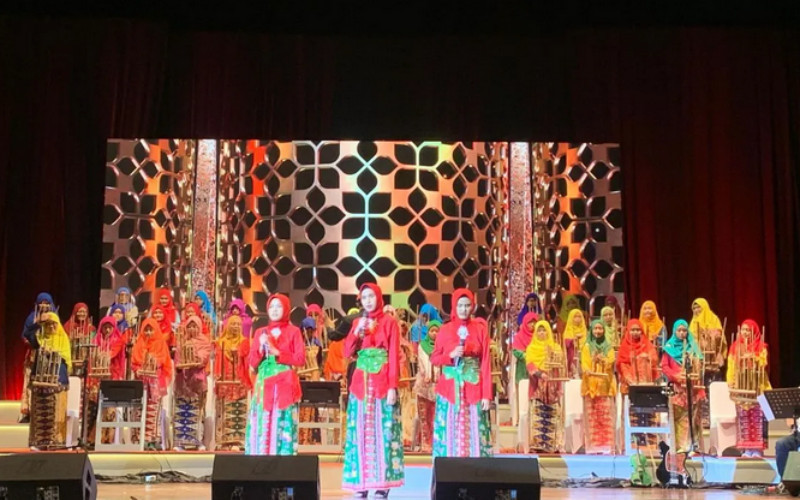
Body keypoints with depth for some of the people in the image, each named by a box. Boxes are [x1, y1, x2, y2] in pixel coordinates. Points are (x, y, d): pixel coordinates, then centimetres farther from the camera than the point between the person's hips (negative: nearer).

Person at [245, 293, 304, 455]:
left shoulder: (293, 331, 4)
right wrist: (261, 348, -8)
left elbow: (300, 359, -4)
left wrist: (277, 353, -10)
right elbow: (252, 363, 9)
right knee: (262, 427, -2)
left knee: (282, 427, -6)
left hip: (284, 385, -3)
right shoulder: (260, 332, 13)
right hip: (264, 384, 3)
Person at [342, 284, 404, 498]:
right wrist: (357, 331, -8)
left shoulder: (389, 322, 1)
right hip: (361, 382, 4)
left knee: (383, 430, -5)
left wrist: (392, 386, -13)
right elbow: (347, 353, 6)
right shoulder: (357, 323, 14)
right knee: (361, 431, 1)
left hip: (382, 382, -4)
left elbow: (394, 356, -5)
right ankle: (361, 483, 3)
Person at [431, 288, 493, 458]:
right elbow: (434, 359, 6)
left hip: (473, 388, 0)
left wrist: (487, 394, -6)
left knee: (474, 433, -2)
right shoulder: (445, 330, 4)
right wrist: (451, 355, -14)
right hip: (449, 388, 1)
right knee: (449, 432, 0)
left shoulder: (480, 329, 3)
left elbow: (486, 363, 0)